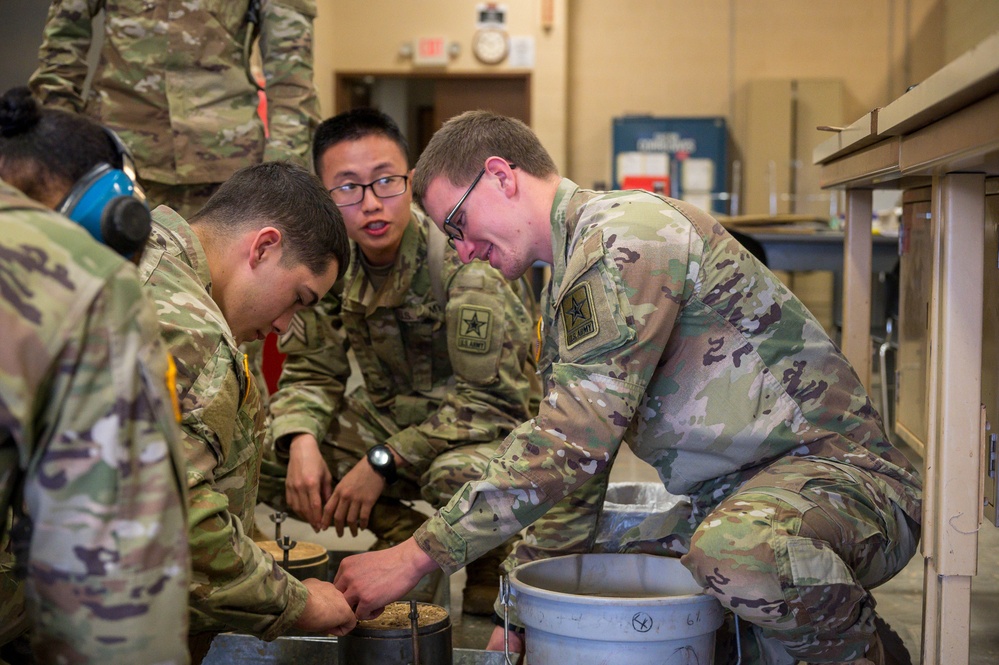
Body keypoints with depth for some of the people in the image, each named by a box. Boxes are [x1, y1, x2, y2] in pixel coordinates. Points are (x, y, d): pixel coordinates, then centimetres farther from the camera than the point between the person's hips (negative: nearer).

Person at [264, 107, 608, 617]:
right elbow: (313, 370, 2)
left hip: (504, 427, -6)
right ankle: (409, 542, 5)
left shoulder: (464, 257, -26)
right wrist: (301, 443, -20)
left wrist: (383, 461, -28)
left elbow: (493, 399, -26)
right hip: (394, 418, 6)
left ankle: (494, 570, -3)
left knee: (456, 475, -39)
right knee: (278, 434, -12)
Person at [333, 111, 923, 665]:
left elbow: (575, 439, -26)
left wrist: (415, 557, -22)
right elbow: (575, 451, 17)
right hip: (723, 494, 10)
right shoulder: (571, 281, 15)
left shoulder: (624, 234, -17)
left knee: (735, 549, -41)